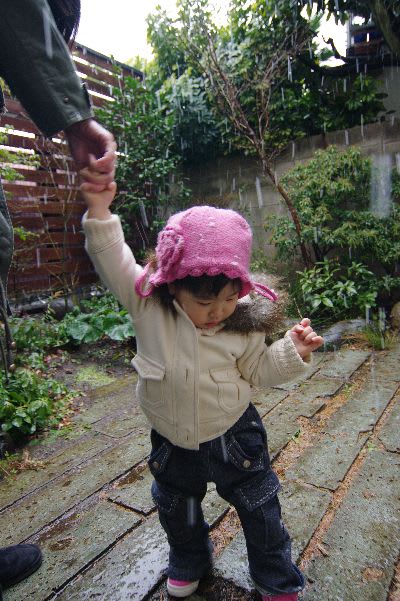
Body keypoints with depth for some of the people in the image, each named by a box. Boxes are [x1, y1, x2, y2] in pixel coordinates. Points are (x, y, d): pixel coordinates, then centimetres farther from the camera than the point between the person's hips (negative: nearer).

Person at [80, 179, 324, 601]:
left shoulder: (245, 323, -16)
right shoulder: (148, 305, -20)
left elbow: (257, 370, -5)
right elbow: (113, 264, -22)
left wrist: (293, 351, -19)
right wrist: (99, 212, -33)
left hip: (233, 437, -1)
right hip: (172, 443, 2)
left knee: (260, 510, 18)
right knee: (175, 510, 27)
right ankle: (188, 562, 60)